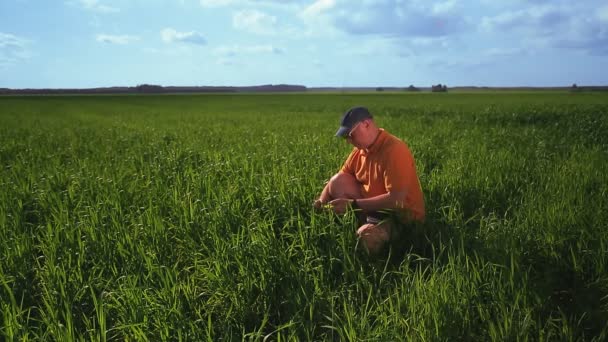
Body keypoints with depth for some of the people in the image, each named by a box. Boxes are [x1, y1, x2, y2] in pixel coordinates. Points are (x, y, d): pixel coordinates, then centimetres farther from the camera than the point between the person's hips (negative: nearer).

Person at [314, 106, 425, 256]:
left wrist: (352, 204, -28)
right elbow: (338, 179, 10)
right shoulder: (360, 149, 0)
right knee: (337, 182, -4)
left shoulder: (394, 150, -24)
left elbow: (396, 200, -30)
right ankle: (352, 228, -1)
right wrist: (322, 201, -10)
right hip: (374, 208, 8)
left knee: (366, 236, -36)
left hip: (402, 216, -8)